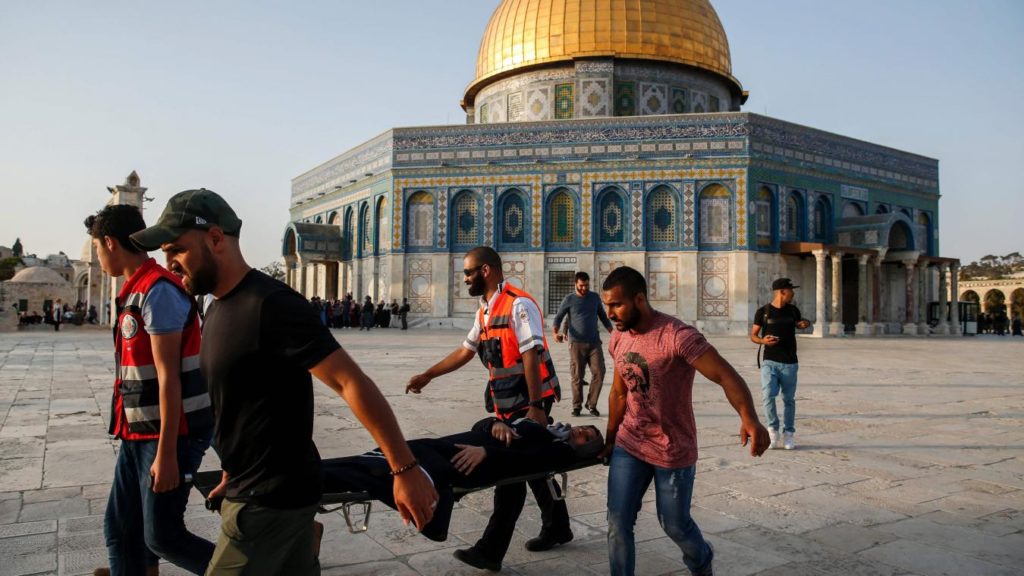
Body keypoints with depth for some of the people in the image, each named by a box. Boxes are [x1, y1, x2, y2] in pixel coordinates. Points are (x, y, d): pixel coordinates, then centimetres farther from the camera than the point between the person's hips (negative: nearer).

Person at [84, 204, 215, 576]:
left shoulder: (157, 290, -17)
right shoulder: (137, 290, 13)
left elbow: (168, 375, -21)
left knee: (162, 536, -2)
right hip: (139, 433, 9)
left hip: (171, 434, -9)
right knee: (119, 528, 14)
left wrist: (166, 452, -21)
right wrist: (133, 433, 23)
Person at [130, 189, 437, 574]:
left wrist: (405, 469, -26)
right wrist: (233, 475, 20)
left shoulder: (271, 305, -21)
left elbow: (352, 382, -25)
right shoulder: (220, 309, 9)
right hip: (254, 490, 9)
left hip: (271, 499, -9)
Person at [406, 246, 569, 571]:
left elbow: (531, 357, -22)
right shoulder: (485, 310, 11)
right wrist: (428, 375, 18)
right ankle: (557, 528, 33)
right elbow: (465, 351, 19)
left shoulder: (519, 305, -16)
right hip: (507, 402, 9)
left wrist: (535, 406, -24)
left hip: (529, 401, -9)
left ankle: (490, 550, 5)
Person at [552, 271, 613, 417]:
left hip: (594, 342, 2)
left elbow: (603, 317, 19)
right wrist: (556, 332, -17)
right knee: (577, 376, 0)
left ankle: (591, 404, 8)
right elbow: (558, 317, 1)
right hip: (576, 343, -2)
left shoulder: (595, 297, 10)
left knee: (599, 373, -6)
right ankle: (576, 406, 12)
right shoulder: (569, 299, 1)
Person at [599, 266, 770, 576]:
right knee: (617, 523, 1)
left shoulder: (678, 336, -23)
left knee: (674, 524, 14)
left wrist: (748, 418, -47)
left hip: (673, 451, -5)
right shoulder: (618, 339, -1)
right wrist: (610, 440, 15)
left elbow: (727, 376, -30)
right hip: (629, 446, 5)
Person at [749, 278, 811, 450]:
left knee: (789, 399, 7)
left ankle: (788, 434, 18)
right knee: (768, 396, -15)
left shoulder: (793, 310, 6)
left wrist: (803, 324, 1)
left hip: (790, 363, 3)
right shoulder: (763, 311, -3)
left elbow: (798, 324, 25)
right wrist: (763, 340, -18)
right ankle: (773, 428, 6)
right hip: (770, 362, -3)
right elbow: (753, 335, 4)